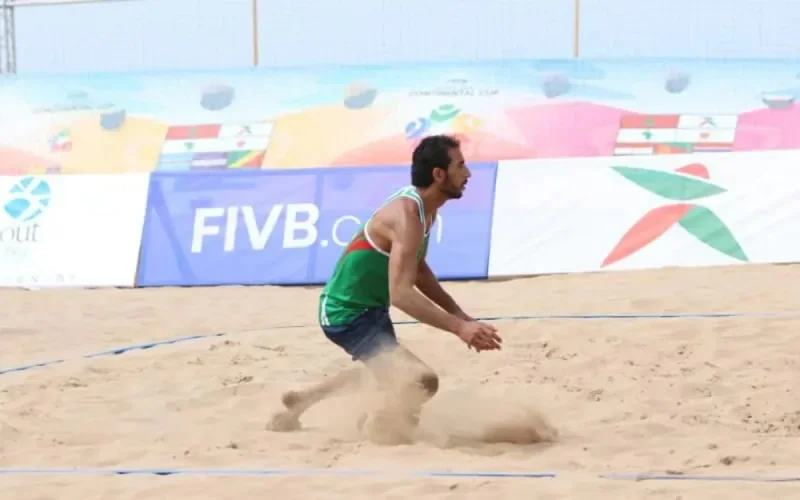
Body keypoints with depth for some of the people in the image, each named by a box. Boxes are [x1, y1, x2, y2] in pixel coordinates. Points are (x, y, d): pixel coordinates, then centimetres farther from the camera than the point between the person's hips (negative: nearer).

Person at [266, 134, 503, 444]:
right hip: (348, 314, -10)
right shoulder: (407, 216, -30)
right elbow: (401, 294, -38)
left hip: (368, 308, 10)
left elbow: (418, 271, 17)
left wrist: (461, 316, 11)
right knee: (421, 382, -29)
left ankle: (302, 401, 53)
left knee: (386, 375, 37)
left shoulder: (424, 208, 1)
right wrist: (458, 328, -43)